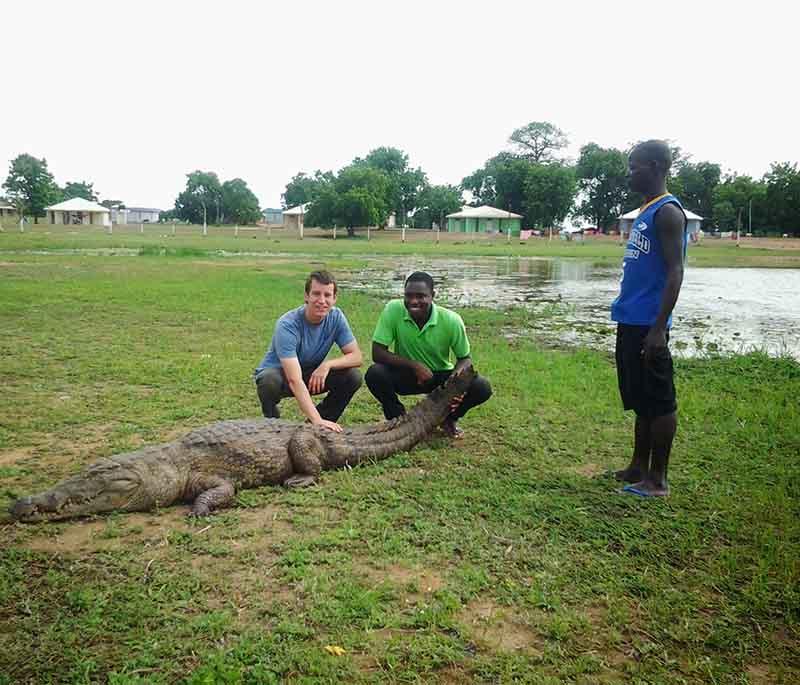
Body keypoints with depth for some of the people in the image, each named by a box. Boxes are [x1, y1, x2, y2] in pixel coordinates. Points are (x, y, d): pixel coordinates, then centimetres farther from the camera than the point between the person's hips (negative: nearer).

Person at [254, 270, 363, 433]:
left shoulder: (336, 317, -16)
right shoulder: (287, 325, -32)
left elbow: (357, 356, -13)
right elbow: (294, 380, -40)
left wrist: (327, 364, -32)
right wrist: (317, 419, -49)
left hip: (312, 375, 4)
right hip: (279, 373, -4)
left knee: (353, 376, -19)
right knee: (270, 380, -39)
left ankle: (324, 422, 2)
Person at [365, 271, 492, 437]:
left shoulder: (451, 320, -20)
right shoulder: (393, 310, -22)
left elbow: (464, 358, -7)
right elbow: (377, 353, -21)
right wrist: (414, 365, -31)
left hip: (442, 376, 0)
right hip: (406, 374, 0)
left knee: (482, 388, -23)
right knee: (374, 374, -30)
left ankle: (448, 418, 9)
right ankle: (398, 416, 1)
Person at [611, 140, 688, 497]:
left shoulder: (667, 212, -12)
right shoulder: (646, 212, 17)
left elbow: (674, 273, -18)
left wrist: (658, 328, -23)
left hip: (647, 325, -10)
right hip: (630, 322, 10)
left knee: (658, 401, -1)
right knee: (640, 400, 15)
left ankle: (658, 479, 8)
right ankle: (639, 467, 26)